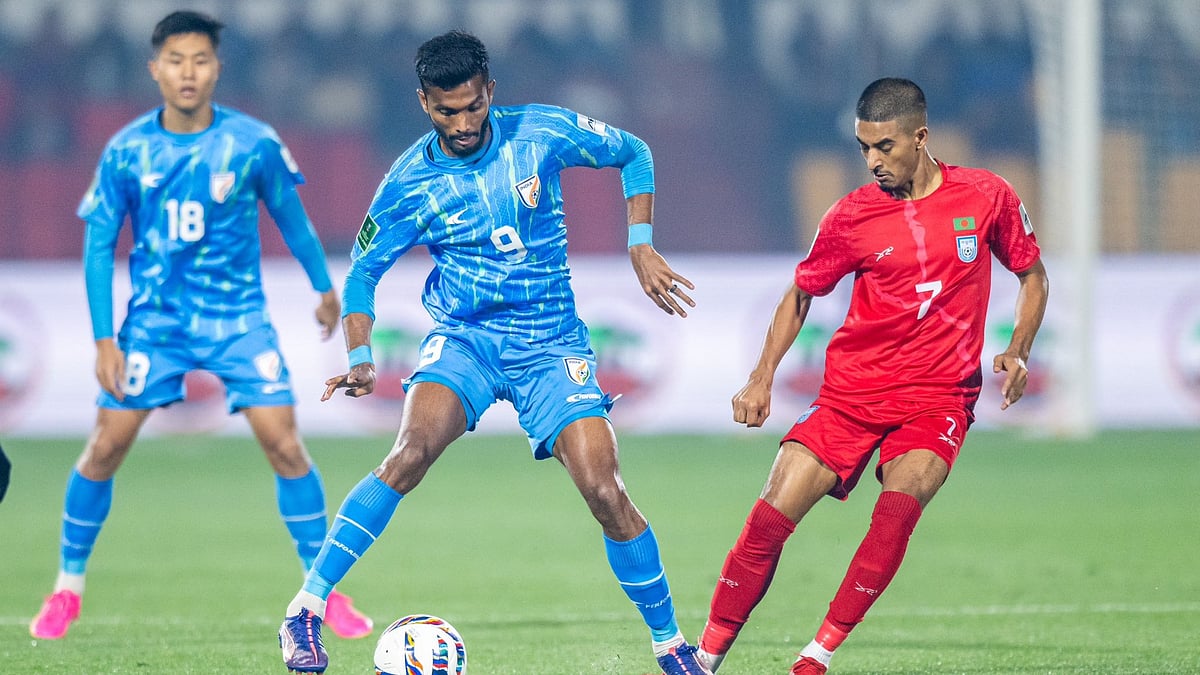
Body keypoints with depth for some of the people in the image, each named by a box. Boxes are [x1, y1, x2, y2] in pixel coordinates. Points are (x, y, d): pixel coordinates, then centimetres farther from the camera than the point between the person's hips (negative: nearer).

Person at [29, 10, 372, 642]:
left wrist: (324, 287, 19)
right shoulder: (126, 151, -8)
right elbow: (99, 243, -1)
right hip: (155, 317, 1)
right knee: (106, 446, -4)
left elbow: (291, 215, 8)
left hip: (239, 317, -1)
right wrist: (103, 339, -7)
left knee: (283, 442, -10)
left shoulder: (253, 143, -9)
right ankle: (67, 588, 13)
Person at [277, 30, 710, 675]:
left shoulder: (541, 132, -7)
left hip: (551, 343, 1)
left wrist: (641, 246, -1)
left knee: (605, 494, -12)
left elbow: (633, 153, 9)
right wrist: (360, 360, -13)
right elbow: (361, 273, 2)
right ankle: (306, 609, -22)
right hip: (463, 338, -1)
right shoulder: (410, 184, -8)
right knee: (411, 454, -28)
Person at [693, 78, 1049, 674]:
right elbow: (801, 294, 13)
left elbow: (1032, 275, 14)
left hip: (939, 398, -1)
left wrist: (1016, 354, -2)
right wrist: (762, 377, 2)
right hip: (852, 392, 1)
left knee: (900, 505, -28)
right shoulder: (852, 216, -1)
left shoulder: (986, 197, -1)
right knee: (772, 516, -11)